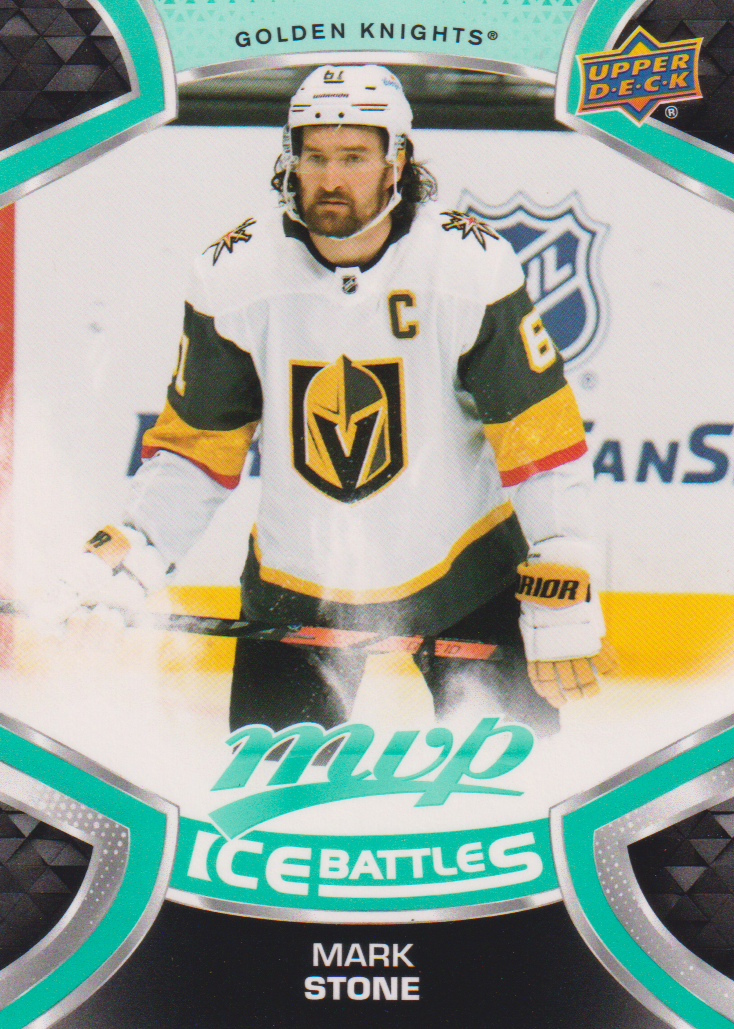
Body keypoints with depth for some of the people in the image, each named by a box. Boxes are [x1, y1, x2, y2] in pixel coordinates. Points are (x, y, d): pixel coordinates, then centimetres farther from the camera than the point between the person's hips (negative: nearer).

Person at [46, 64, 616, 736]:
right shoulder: (236, 276, -10)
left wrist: (563, 602, -17)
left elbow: (541, 437, -14)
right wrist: (125, 562, -10)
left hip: (462, 566, -1)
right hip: (295, 585, 2)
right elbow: (196, 447, 0)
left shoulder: (470, 265, -16)